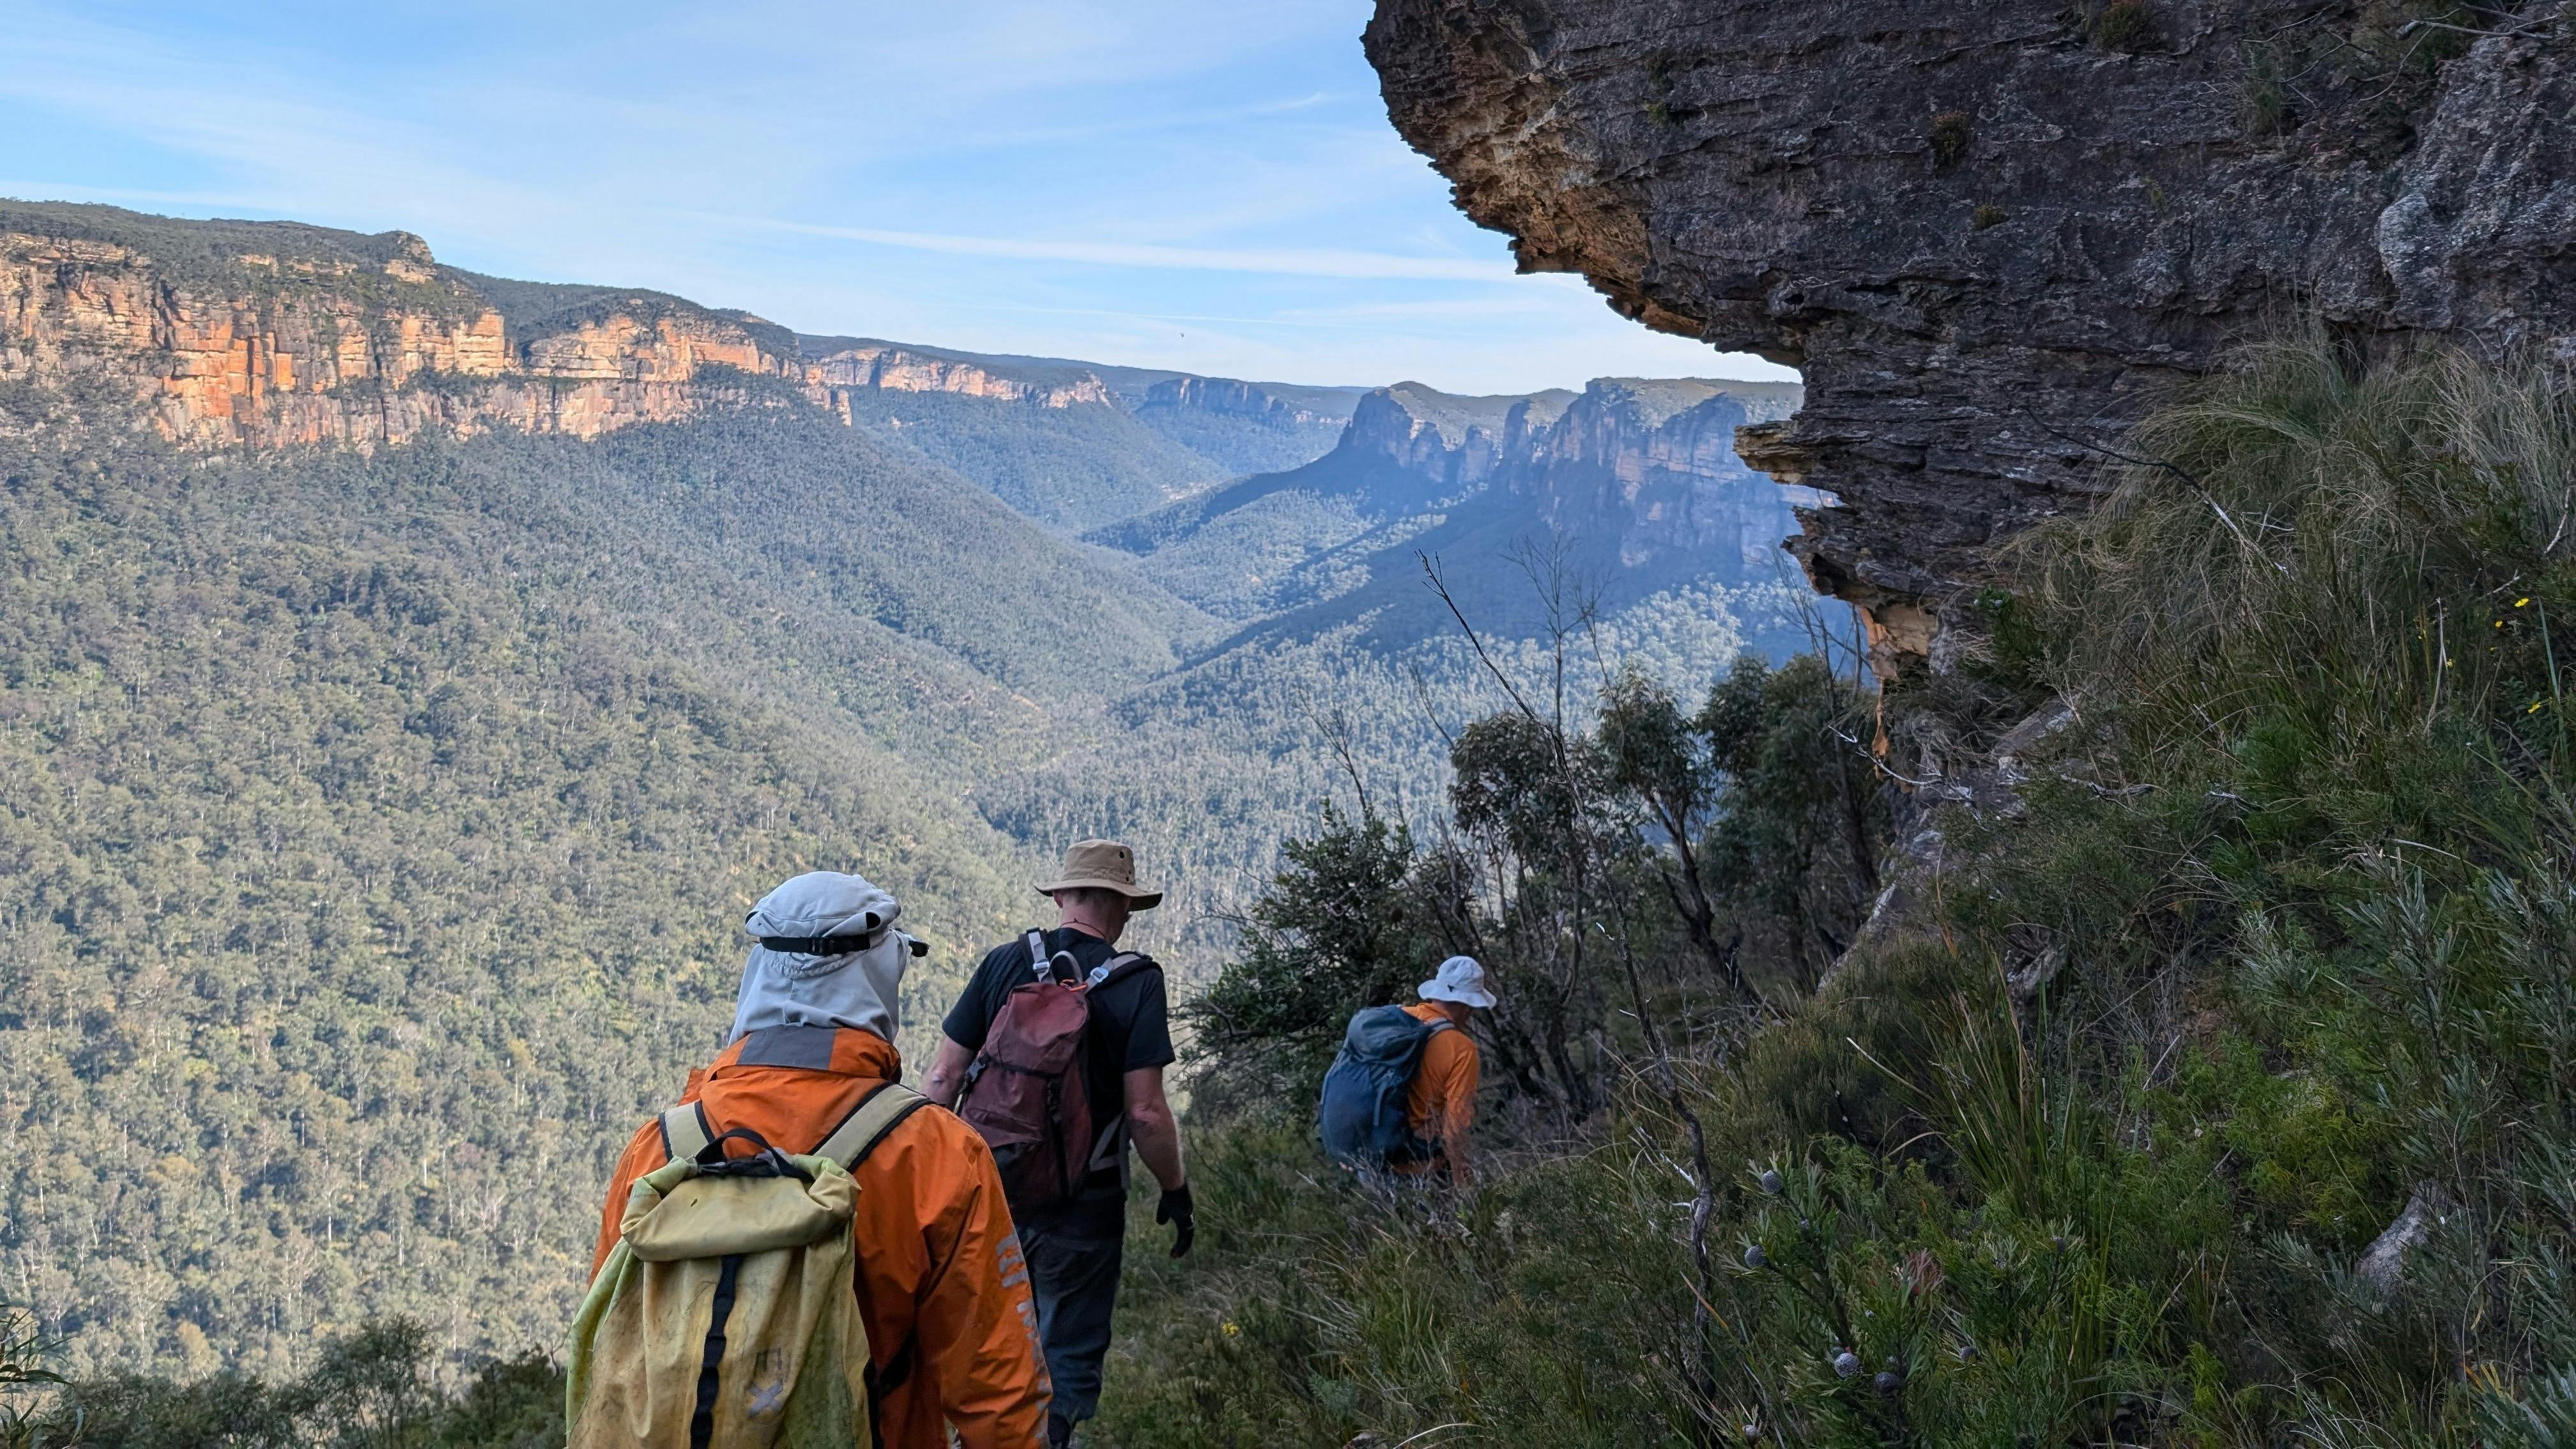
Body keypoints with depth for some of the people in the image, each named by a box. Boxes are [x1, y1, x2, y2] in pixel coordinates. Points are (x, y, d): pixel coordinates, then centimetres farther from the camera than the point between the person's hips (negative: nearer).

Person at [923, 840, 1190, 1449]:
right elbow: (1145, 1112, -15)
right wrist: (1175, 1190, -1)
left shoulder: (1003, 963, -2)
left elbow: (944, 1077, -3)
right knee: (1069, 1360, 12)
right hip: (1083, 1204, -3)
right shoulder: (1136, 983, -11)